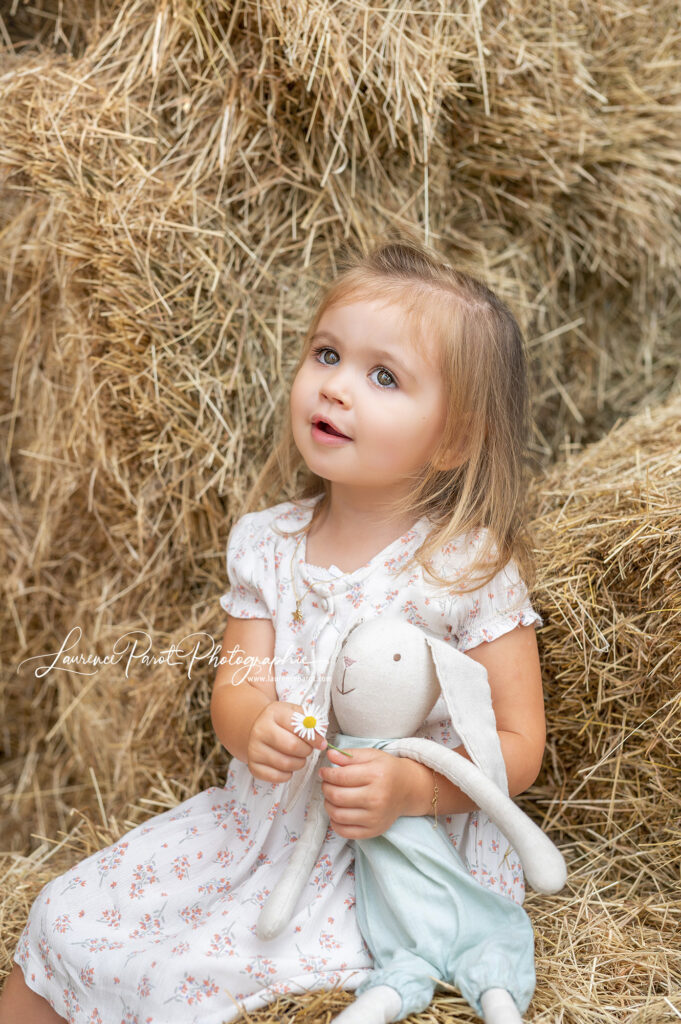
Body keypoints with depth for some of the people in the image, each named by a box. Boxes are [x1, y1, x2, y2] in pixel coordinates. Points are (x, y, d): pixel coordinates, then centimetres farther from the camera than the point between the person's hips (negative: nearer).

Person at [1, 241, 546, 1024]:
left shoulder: (472, 569, -13)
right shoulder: (266, 543, 1)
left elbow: (518, 745, -10)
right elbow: (235, 685, -3)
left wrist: (412, 786, -27)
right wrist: (254, 726, -27)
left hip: (399, 851, -5)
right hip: (258, 819, 5)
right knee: (66, 918, 2)